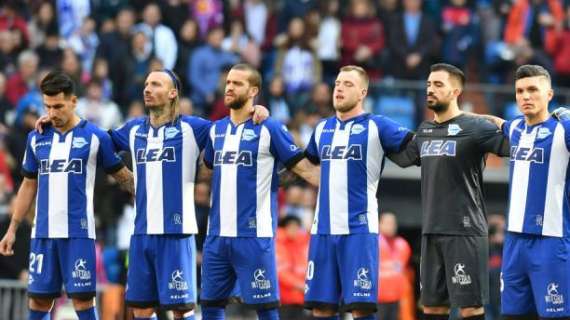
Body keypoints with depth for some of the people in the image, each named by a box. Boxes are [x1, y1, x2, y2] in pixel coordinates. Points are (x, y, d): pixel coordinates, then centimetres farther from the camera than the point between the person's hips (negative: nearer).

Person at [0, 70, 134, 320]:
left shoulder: (95, 137, -2)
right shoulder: (37, 138, 10)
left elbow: (122, 176, 9)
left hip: (78, 233, -4)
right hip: (43, 233, 4)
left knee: (82, 298, -7)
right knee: (38, 300, 4)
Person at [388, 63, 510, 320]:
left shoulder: (474, 128, -8)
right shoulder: (425, 130, 15)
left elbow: (514, 144, -18)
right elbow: (403, 156, 31)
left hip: (465, 232, -7)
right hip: (431, 231, 7)